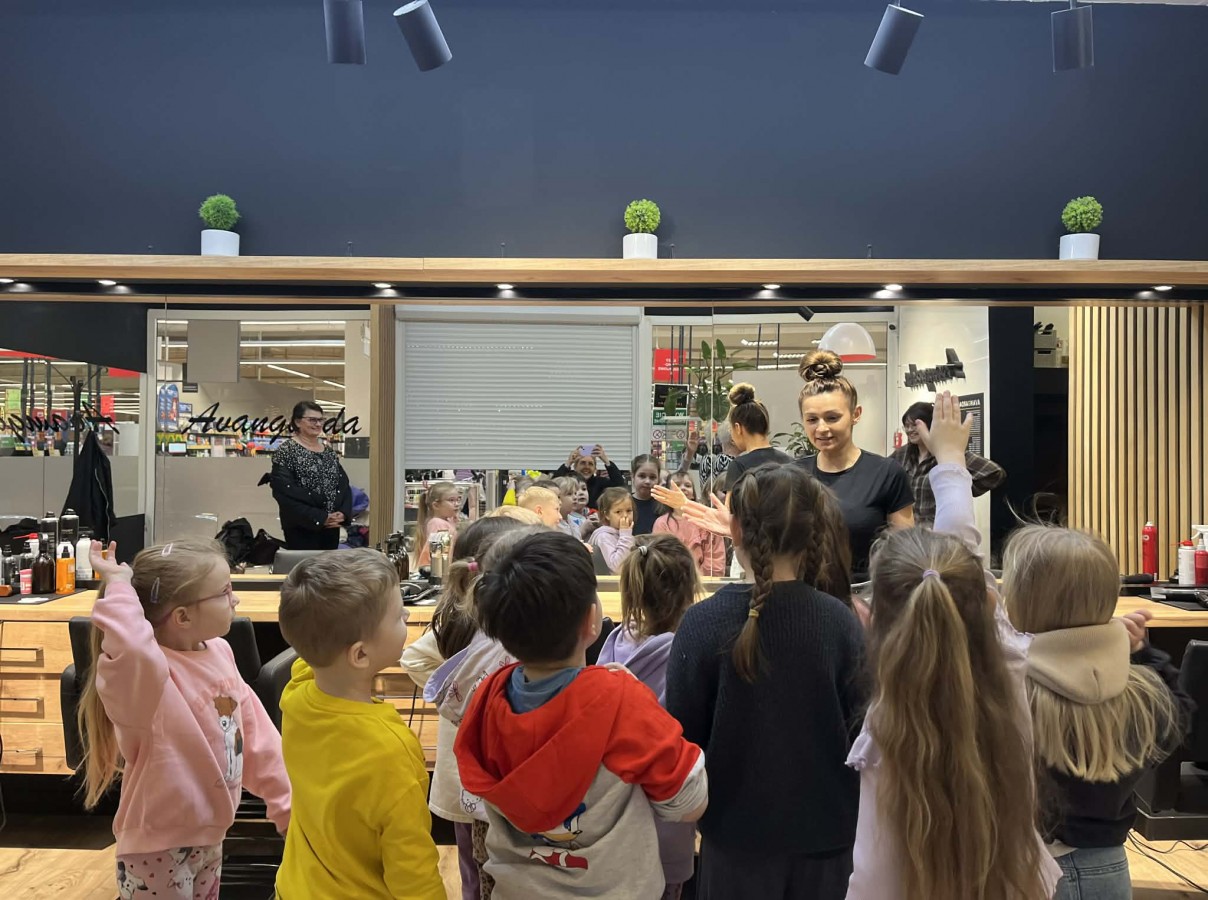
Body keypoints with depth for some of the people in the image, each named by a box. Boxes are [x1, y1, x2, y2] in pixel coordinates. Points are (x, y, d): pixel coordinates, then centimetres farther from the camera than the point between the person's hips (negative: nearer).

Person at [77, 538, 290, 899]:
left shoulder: (219, 652, -3)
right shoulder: (144, 670, -26)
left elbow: (255, 731, 6)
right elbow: (131, 652, -53)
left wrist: (286, 801, 10)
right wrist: (118, 587, -39)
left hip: (209, 834, 7)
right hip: (159, 847, -7)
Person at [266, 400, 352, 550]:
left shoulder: (329, 451, 13)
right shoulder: (285, 452, -6)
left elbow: (344, 485, 10)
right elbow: (286, 493, -15)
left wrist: (343, 513, -8)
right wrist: (319, 518, -18)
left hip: (332, 527, 6)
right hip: (301, 528, -6)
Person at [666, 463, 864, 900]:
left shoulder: (703, 623, -18)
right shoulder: (842, 622, -14)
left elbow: (682, 732, -11)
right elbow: (858, 728, -7)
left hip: (739, 829, -1)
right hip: (824, 828, 1)